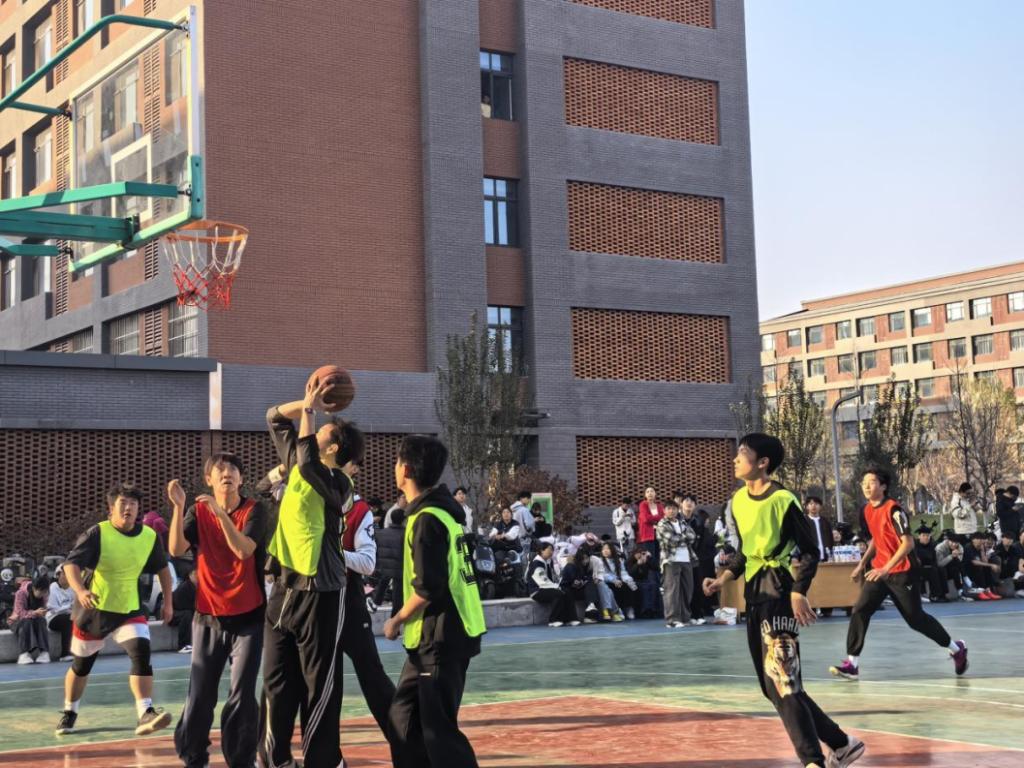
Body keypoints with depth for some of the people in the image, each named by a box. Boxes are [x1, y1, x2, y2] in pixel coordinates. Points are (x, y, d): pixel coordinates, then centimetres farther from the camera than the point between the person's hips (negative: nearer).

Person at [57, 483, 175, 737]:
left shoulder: (150, 536, -6)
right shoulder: (97, 533, -18)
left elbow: (162, 568, 11)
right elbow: (71, 564, -26)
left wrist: (168, 601, 11)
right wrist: (80, 590, -43)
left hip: (129, 609, 2)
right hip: (93, 609, -2)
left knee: (141, 652, -21)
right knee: (82, 664, 13)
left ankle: (145, 715, -23)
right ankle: (69, 713, 37)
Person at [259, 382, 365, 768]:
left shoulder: (338, 482, -12)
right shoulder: (296, 466, 10)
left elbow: (309, 464, -32)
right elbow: (275, 418, 17)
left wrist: (308, 410, -21)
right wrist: (306, 404, -1)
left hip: (320, 592, -7)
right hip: (284, 586, 7)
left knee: (319, 685, 0)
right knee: (277, 680, 10)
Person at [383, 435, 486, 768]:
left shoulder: (427, 519, -17)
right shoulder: (441, 510, 13)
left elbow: (427, 588, -21)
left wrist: (398, 620, -7)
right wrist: (407, 621, 17)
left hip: (442, 639, -10)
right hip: (436, 637, 10)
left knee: (438, 728, -6)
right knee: (403, 721, 15)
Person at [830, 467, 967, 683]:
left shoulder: (893, 509, -18)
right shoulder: (866, 511, 6)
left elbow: (908, 543, -24)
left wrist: (886, 569, -31)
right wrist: (863, 563, 15)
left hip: (903, 572, -7)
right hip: (879, 571, 7)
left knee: (915, 618, 4)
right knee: (859, 611, -9)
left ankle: (956, 648, 27)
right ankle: (852, 664, -9)